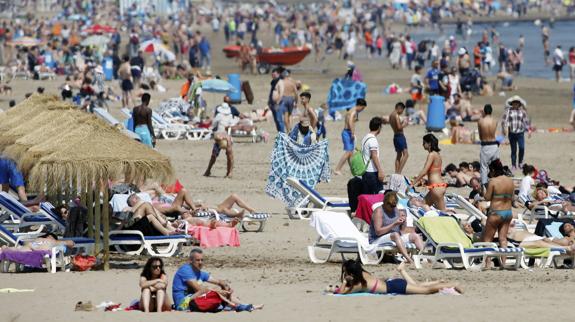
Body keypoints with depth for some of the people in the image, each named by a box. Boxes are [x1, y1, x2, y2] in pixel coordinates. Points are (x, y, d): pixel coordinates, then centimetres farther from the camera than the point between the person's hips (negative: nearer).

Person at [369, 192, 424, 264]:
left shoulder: (396, 210, 12)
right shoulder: (379, 211, -9)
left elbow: (402, 230, 16)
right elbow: (378, 231, -19)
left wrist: (404, 221, -6)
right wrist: (394, 224, -22)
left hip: (395, 238, 8)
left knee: (415, 236, -9)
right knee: (395, 235, -36)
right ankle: (409, 259, -51)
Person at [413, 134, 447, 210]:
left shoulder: (431, 155, -13)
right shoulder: (437, 154, 14)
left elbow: (424, 172, -18)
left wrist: (414, 183, -14)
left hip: (436, 187, -10)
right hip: (440, 185, 10)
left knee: (442, 211, -6)